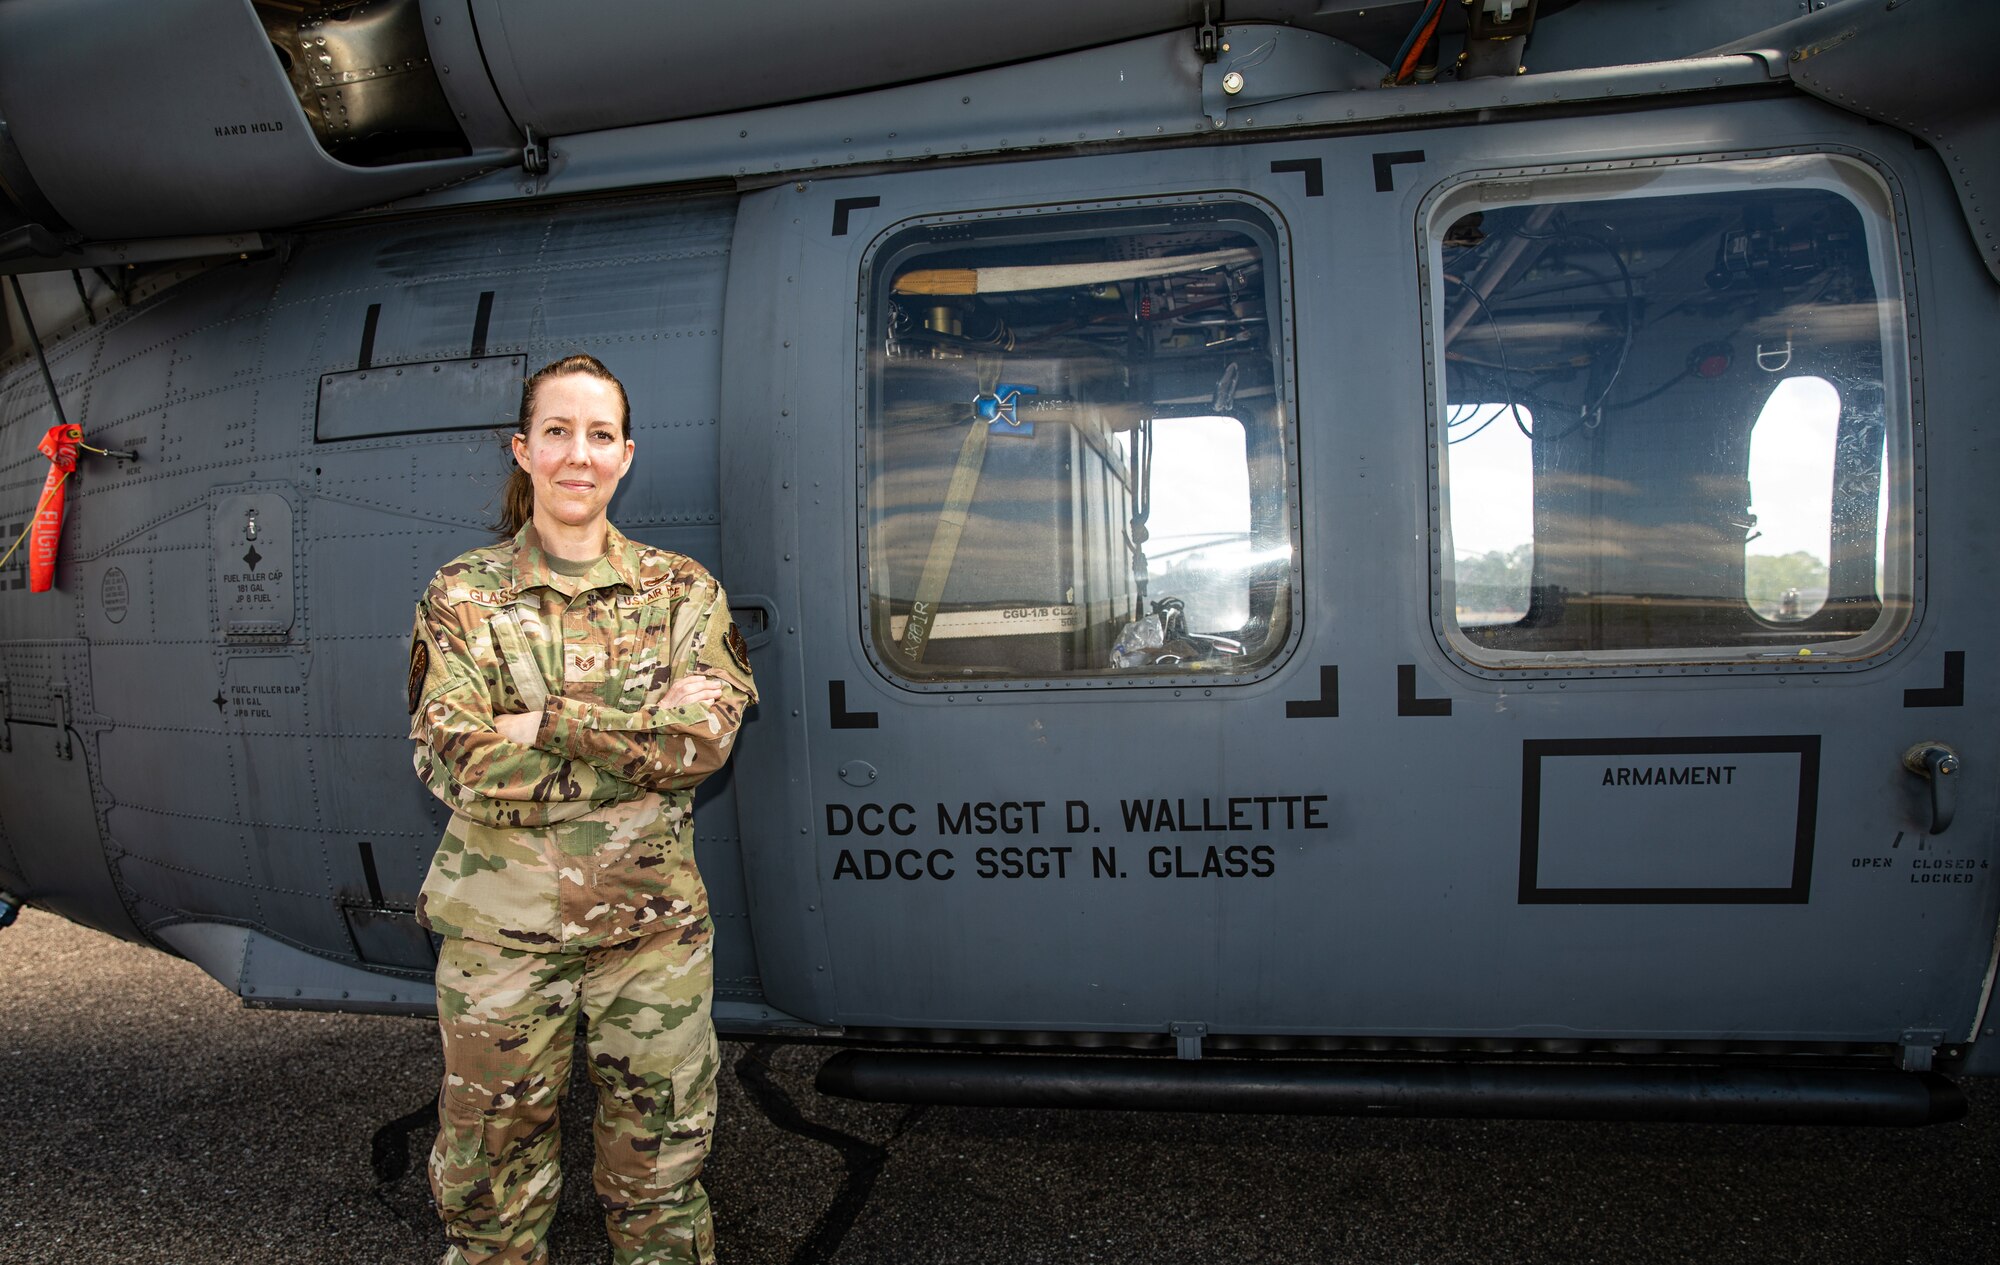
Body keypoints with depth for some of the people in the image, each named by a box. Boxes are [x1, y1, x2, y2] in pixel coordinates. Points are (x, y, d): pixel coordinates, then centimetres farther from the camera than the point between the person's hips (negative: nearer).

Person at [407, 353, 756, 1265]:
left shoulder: (681, 590, 3)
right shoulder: (462, 596, 0)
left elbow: (708, 739, -11)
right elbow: (460, 763, -12)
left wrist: (549, 723, -16)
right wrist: (648, 735, -14)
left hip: (654, 926, 1)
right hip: (501, 926, 0)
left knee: (660, 1184, 12)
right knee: (493, 1192, 13)